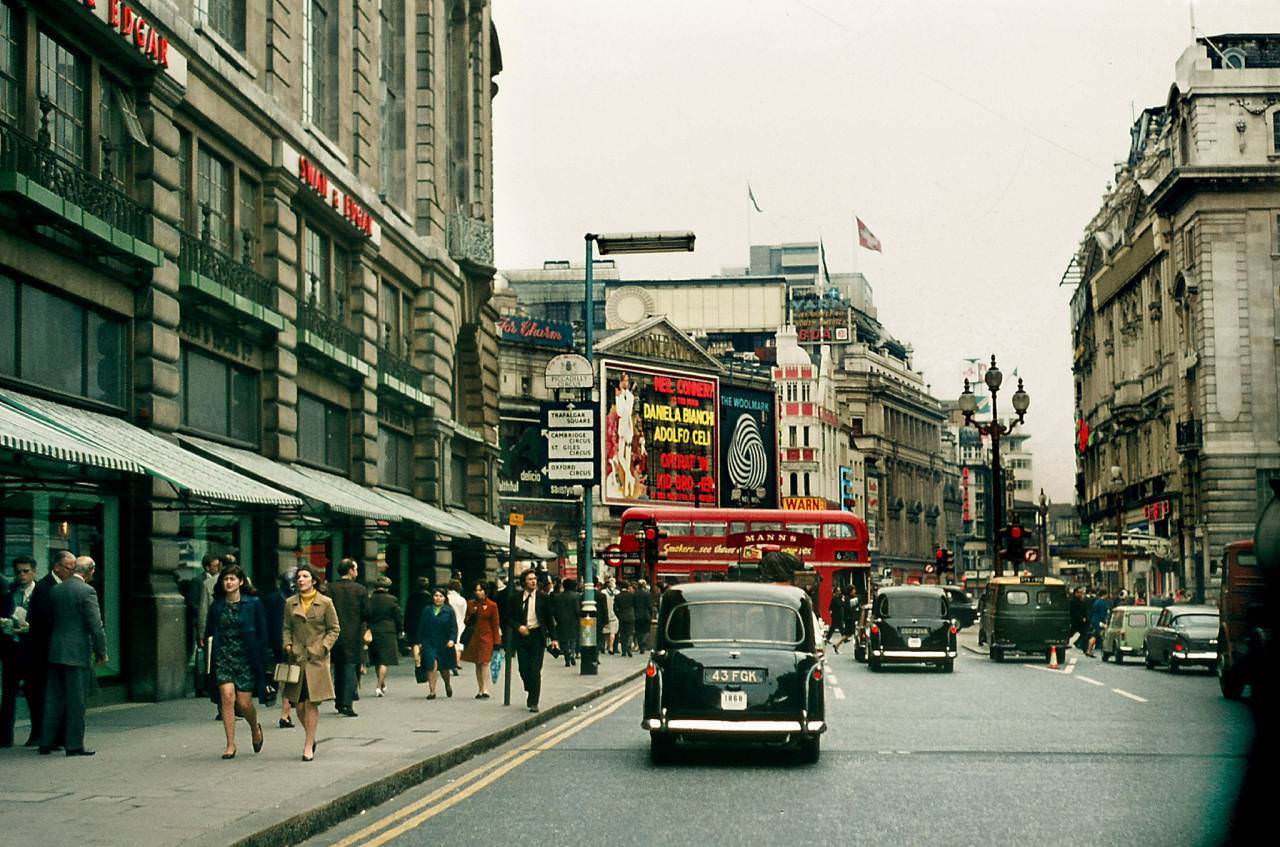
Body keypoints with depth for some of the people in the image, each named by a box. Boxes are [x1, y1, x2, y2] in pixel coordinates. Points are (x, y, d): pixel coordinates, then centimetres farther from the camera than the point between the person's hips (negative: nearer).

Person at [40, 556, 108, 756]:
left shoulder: (55, 590, 8)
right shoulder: (86, 591, -12)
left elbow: (50, 619, 13)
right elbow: (95, 625, -12)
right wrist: (101, 652, -4)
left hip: (55, 652, 6)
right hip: (77, 653, -6)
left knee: (54, 699, 11)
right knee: (76, 701, -1)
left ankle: (46, 743, 13)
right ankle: (74, 745, 1)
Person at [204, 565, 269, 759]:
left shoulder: (253, 604, -1)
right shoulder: (216, 606, 7)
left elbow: (263, 634, 0)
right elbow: (209, 632, 13)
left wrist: (261, 661, -4)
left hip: (246, 658, -2)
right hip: (223, 657, 2)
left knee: (244, 703, -2)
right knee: (227, 697, -13)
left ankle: (255, 729, 31)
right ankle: (230, 745, -5)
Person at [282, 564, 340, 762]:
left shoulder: (325, 603, -1)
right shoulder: (290, 603, 8)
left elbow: (334, 629, 4)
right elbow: (287, 628, 16)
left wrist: (323, 647, -8)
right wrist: (287, 644, -1)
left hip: (317, 658, -3)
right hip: (297, 657, 3)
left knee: (312, 702, -6)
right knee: (299, 703, 2)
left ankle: (308, 745, 1)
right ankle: (310, 737, 26)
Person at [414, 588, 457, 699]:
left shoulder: (449, 611, 2)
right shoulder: (427, 610, 7)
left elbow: (454, 627, -2)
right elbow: (421, 627, 9)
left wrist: (452, 640, -16)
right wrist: (419, 642, 6)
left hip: (444, 644, -1)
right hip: (429, 643, 1)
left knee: (444, 667, 8)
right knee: (431, 665, -13)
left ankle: (448, 685, 38)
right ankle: (432, 691, -7)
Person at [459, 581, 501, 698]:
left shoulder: (492, 605, -1)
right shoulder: (470, 604, 10)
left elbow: (496, 624, 0)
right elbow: (466, 622, 18)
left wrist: (496, 642, -5)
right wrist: (471, 617, -6)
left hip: (486, 637, -4)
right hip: (473, 637, 4)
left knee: (484, 663, -12)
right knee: (477, 664, 7)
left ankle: (485, 690, -15)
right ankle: (480, 690, 13)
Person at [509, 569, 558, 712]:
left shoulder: (542, 597, 2)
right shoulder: (517, 598, 5)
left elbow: (549, 618, 6)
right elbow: (511, 617, 9)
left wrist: (553, 638, 2)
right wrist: (519, 627, -11)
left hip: (537, 636, -2)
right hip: (522, 636, 2)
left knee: (535, 670, -6)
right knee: (524, 669, 2)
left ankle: (533, 702, -2)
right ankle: (530, 692, 29)